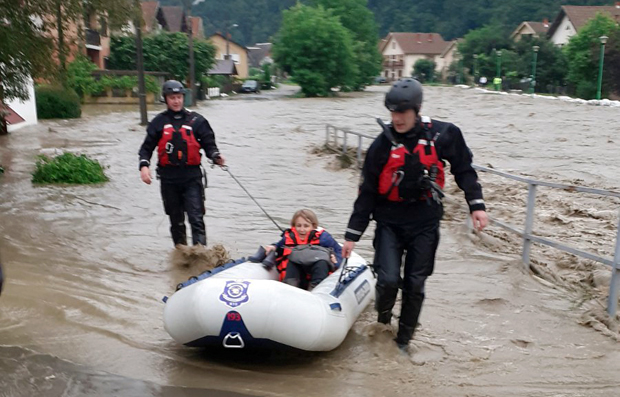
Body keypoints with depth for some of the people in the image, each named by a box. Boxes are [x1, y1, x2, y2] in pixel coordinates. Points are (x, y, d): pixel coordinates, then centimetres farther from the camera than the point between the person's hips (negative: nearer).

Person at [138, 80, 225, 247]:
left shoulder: (196, 120, 2)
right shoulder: (159, 122, 6)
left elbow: (209, 144, 4)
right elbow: (147, 147, 9)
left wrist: (216, 156, -16)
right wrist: (144, 165, -8)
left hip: (192, 176, -2)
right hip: (169, 178, 2)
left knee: (196, 218, -11)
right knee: (176, 220, 14)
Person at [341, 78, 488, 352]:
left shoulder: (442, 135, -7)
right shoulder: (382, 145, -8)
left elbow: (463, 169, 8)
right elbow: (367, 192, -3)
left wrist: (476, 204, -1)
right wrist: (352, 235, -1)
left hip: (425, 222, 1)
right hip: (390, 221, -1)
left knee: (415, 285, 6)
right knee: (388, 279, -11)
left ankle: (404, 338, 26)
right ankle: (382, 316, 22)